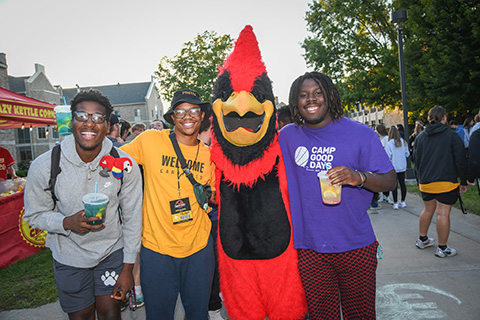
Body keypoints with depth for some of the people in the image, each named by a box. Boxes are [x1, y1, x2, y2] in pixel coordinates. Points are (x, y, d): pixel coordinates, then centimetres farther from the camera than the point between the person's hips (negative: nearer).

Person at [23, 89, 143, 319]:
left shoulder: (125, 164, -16)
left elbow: (132, 217, -8)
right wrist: (67, 222, -27)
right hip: (69, 257, 0)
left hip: (112, 251, 1)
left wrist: (127, 268, -4)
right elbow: (34, 215, -4)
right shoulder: (44, 166, -17)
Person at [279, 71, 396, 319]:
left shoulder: (361, 134, -4)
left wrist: (360, 177, -24)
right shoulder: (286, 136, 3)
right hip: (309, 248, 2)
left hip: (356, 246, -1)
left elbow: (390, 181, -5)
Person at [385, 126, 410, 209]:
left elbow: (388, 156, -14)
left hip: (393, 167, -5)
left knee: (394, 185, 1)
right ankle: (403, 202, 23)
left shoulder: (389, 143, -15)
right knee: (402, 183, 13)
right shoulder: (403, 142, 1)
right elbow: (407, 154, 8)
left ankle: (395, 203, 4)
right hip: (402, 166, 5)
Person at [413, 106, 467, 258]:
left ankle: (422, 239, 32)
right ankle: (442, 248, 6)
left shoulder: (420, 137, 8)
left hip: (425, 182, 5)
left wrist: (419, 179, 23)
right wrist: (463, 181, 4)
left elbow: (416, 160, 14)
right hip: (446, 182, -5)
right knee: (443, 213, -1)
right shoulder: (452, 136, -6)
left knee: (428, 210, 20)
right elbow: (461, 161, -5)